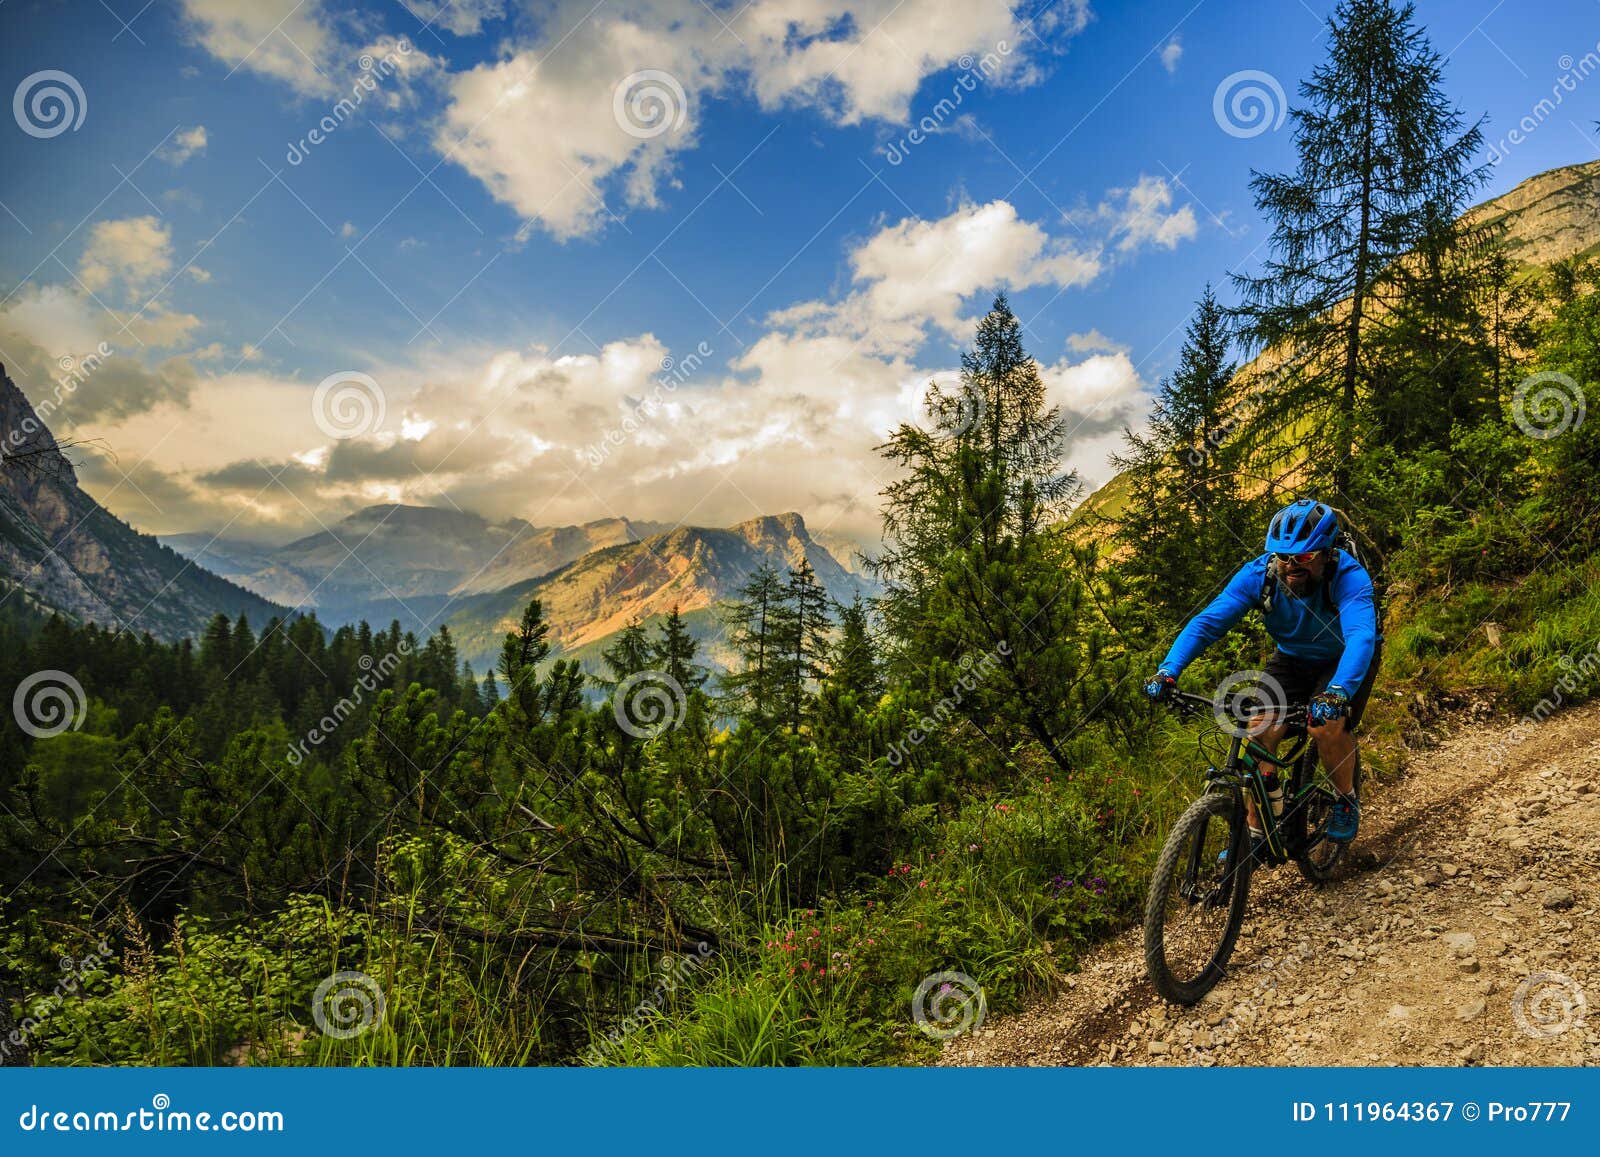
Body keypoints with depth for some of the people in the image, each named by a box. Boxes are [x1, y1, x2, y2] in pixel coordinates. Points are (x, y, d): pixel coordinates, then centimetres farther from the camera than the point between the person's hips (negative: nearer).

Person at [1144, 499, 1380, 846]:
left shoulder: (1349, 576, -32)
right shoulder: (1260, 573, -24)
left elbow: (1361, 636, -48)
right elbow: (1207, 621, -31)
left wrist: (1338, 692, -66)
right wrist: (1169, 670, -45)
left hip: (1346, 664, -3)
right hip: (1292, 660, 3)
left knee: (1327, 723, -29)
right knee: (1258, 733, -17)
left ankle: (1346, 800, 2)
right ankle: (1254, 833, 0)